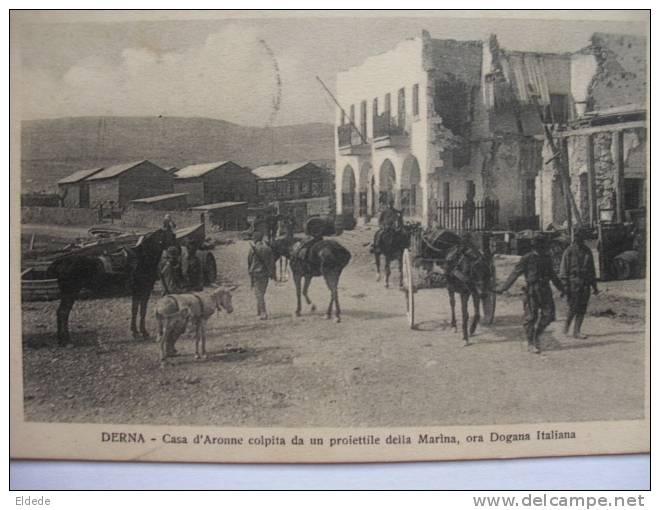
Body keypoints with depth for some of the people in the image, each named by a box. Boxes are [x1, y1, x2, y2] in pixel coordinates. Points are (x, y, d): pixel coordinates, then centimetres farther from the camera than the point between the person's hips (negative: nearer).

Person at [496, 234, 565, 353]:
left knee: (548, 315, 2)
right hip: (532, 291, -5)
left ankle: (536, 334, 26)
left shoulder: (546, 258, 11)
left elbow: (552, 275, 25)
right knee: (531, 317, -1)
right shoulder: (527, 258, -7)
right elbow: (514, 274, -6)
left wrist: (561, 288, 32)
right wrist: (502, 288, -11)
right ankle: (531, 343, 10)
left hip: (545, 291, 5)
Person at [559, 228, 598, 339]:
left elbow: (592, 269, 17)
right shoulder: (569, 251, -4)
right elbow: (563, 270, -5)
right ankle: (566, 326, 17)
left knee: (582, 309, 2)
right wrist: (565, 286, -12)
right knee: (573, 308, -7)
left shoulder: (587, 251, 12)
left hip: (585, 284, 5)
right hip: (573, 283, -5)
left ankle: (576, 331, 7)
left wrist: (594, 286, 15)